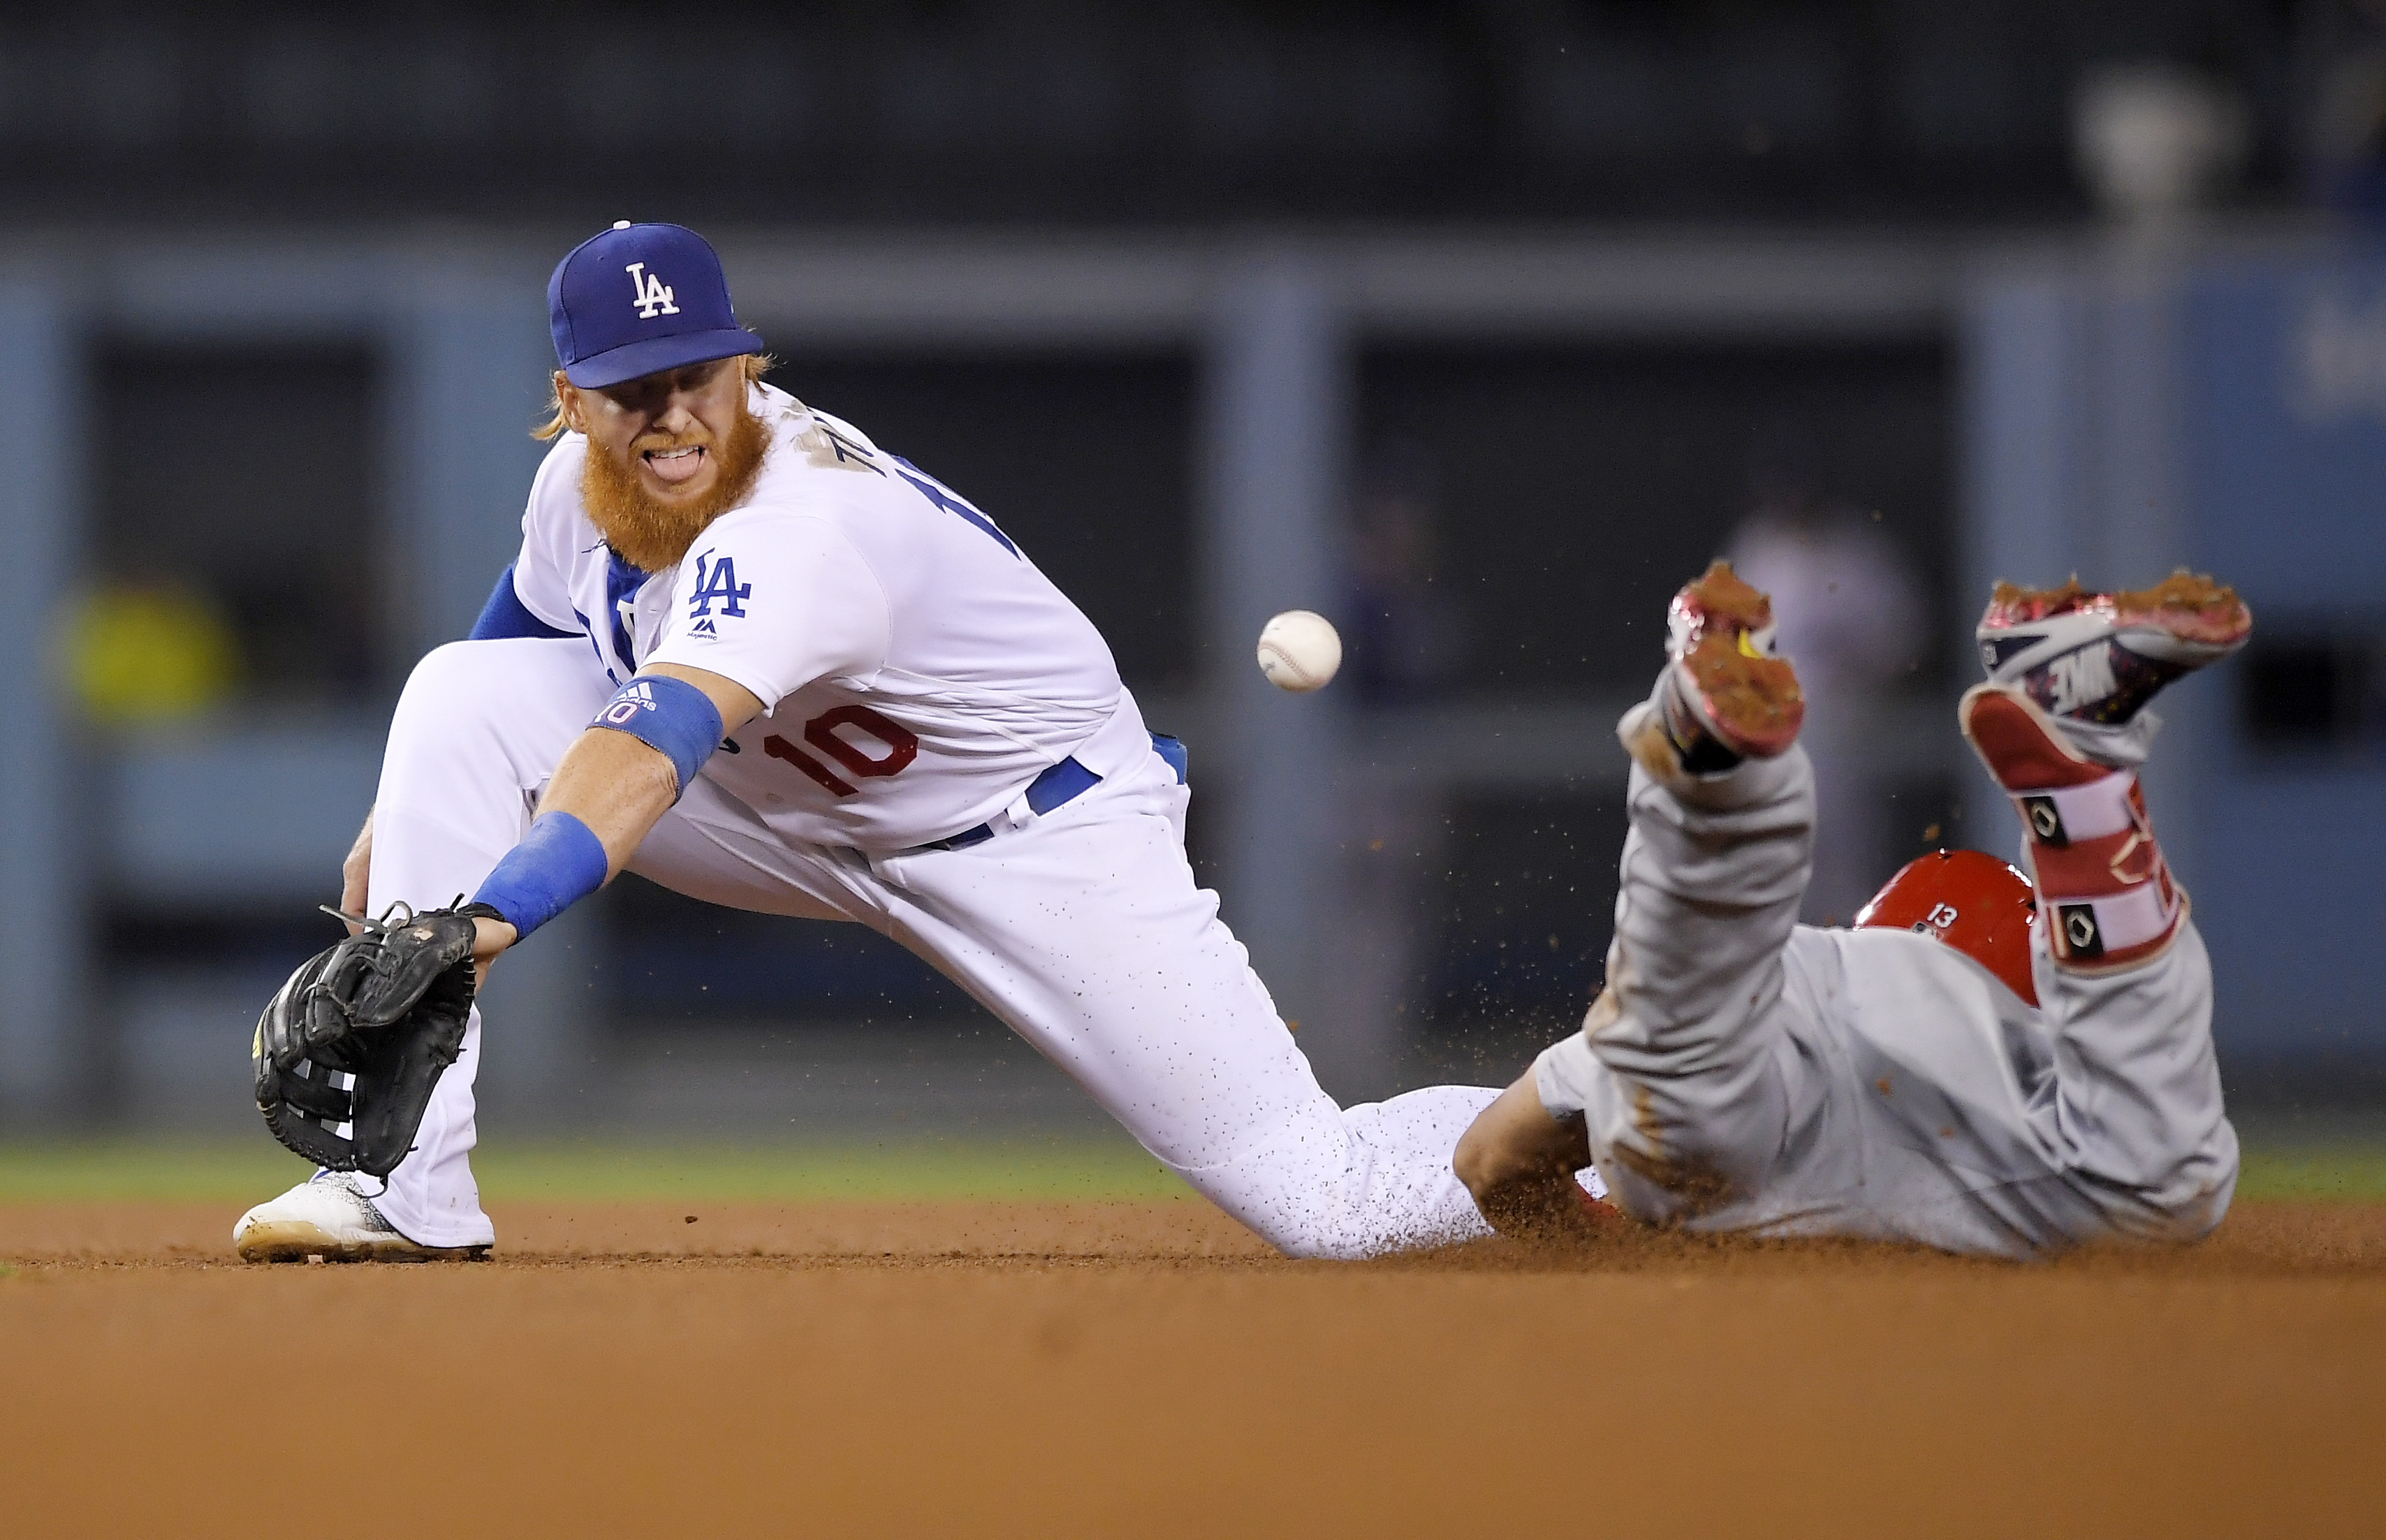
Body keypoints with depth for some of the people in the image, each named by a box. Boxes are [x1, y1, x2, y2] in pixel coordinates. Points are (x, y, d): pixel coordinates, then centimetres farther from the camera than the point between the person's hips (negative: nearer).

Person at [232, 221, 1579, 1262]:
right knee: (465, 697, -13)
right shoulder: (584, 487, -12)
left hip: (1037, 834, -7)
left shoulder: (810, 523, -37)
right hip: (794, 815, 7)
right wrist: (401, 824, 16)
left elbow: (651, 744, -53)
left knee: (1327, 1205, -18)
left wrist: (490, 917, -66)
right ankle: (410, 1188, -13)